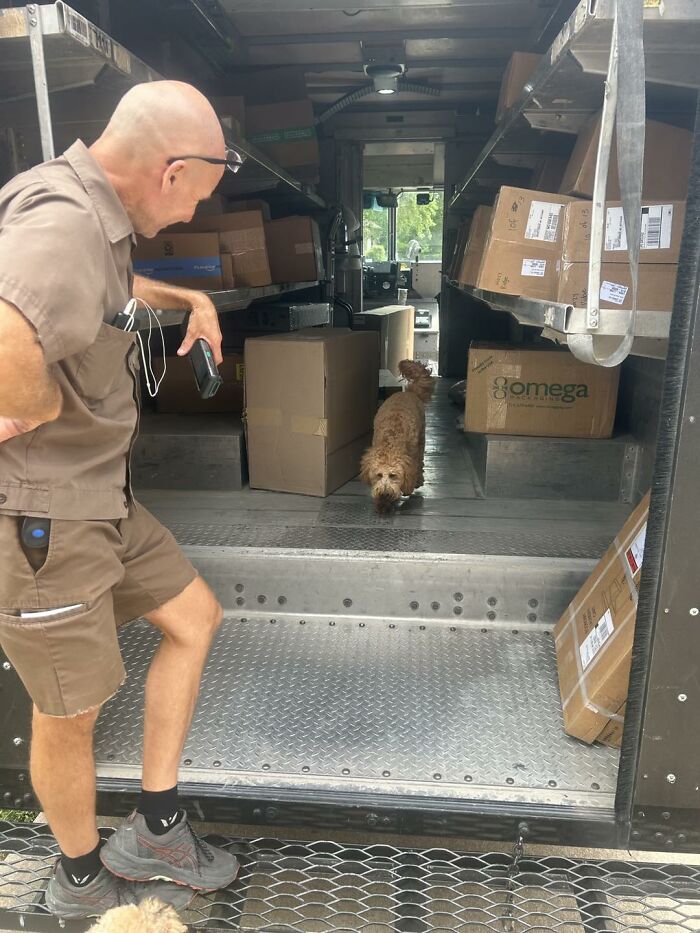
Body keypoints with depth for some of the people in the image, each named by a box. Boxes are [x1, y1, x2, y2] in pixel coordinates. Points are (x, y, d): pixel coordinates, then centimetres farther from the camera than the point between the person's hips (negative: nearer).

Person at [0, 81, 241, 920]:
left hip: (97, 496, 10)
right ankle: (82, 878, 40)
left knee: (193, 616, 16)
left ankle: (154, 830, 30)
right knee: (69, 712, 10)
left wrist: (185, 299, 17)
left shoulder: (89, 213, 8)